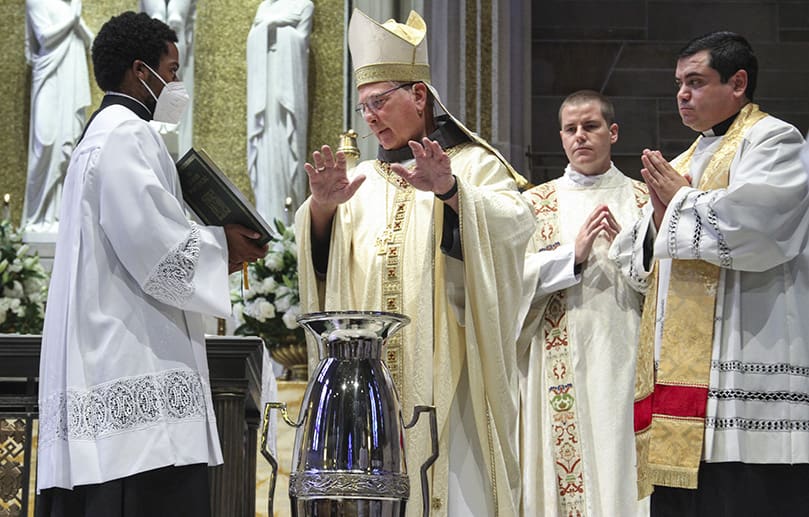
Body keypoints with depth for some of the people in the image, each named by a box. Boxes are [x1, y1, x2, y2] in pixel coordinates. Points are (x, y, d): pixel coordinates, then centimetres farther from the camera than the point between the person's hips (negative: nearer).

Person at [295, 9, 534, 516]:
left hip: (448, 373, -4)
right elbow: (320, 259, 6)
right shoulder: (365, 181, 19)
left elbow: (517, 223, -13)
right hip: (374, 374, 4)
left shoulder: (473, 164, 7)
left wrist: (450, 191, -29)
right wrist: (323, 207, -15)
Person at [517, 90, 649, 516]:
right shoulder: (535, 203, 11)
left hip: (624, 363, 0)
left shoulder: (643, 200, 11)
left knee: (622, 472, -5)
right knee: (562, 477, -4)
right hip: (559, 366, 0)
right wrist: (572, 255, -12)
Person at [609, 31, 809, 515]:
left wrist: (681, 201, -3)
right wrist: (660, 216, 3)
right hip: (680, 368, 8)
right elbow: (634, 262, 23)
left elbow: (750, 227, -19)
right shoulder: (683, 163, 25)